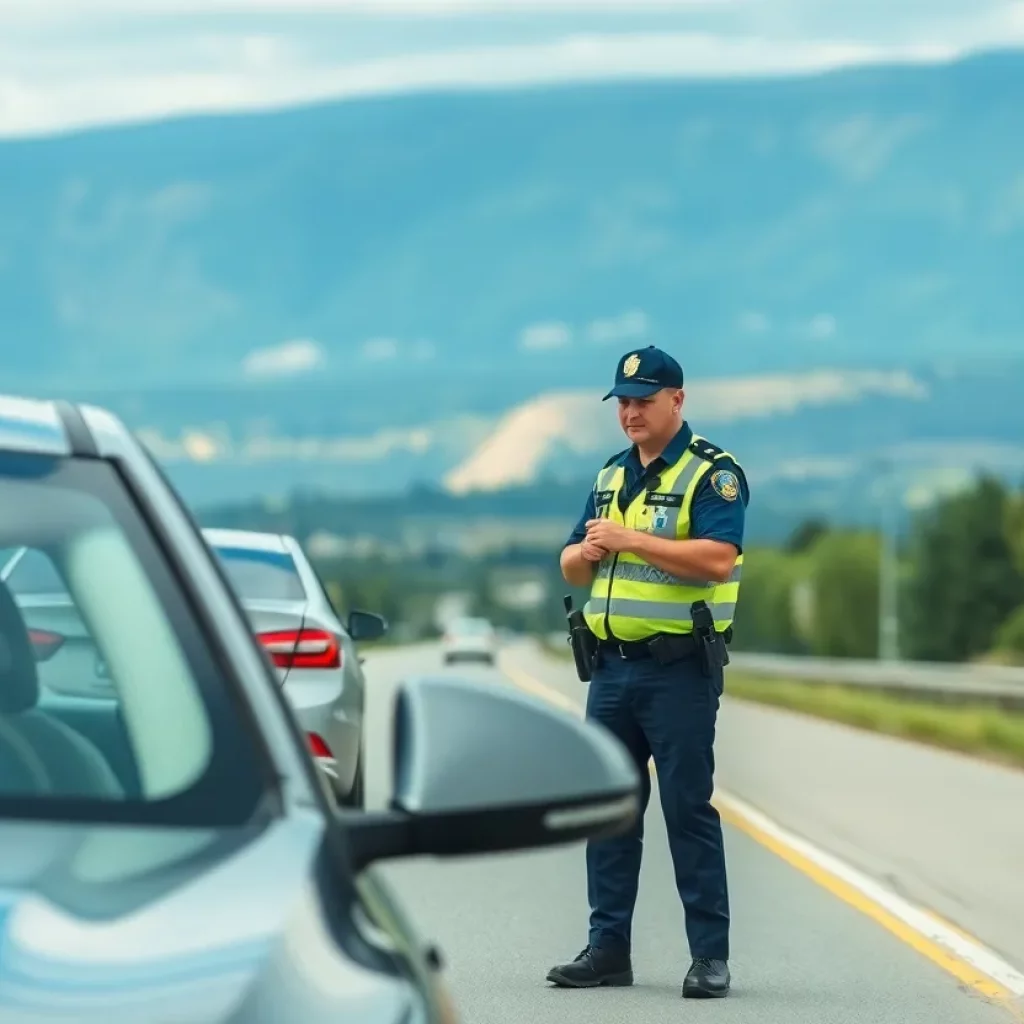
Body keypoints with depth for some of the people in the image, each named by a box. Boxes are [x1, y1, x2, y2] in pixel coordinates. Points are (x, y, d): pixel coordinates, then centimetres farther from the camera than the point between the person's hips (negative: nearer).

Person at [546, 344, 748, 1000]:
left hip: (680, 669, -7)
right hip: (613, 667, 7)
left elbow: (717, 556, -22)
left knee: (689, 809, -5)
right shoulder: (613, 475, 16)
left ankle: (711, 956, 0)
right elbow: (572, 568, 18)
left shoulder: (712, 472, -7)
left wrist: (629, 540, -21)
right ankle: (609, 948, 16)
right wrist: (585, 552, -6)